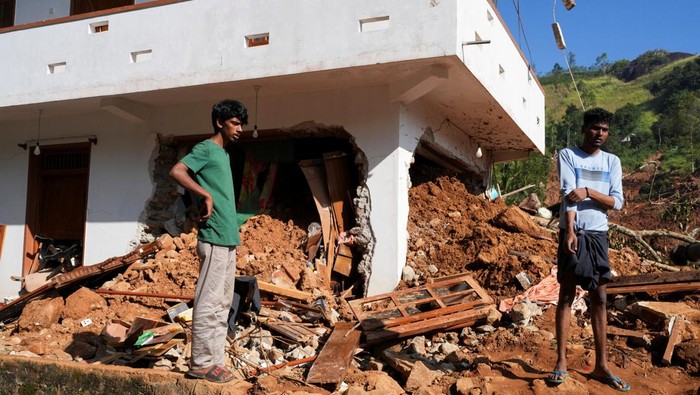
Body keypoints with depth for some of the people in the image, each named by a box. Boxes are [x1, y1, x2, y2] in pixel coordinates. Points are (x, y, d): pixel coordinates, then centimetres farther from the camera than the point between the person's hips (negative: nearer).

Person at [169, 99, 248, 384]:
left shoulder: (224, 154, 20)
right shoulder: (205, 149, -6)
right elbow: (176, 171, -22)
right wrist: (206, 195, -18)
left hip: (228, 238, 9)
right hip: (214, 238, -9)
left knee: (223, 302, 11)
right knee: (208, 301, -5)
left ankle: (215, 360, 18)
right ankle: (201, 363, 2)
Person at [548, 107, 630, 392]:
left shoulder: (612, 161, 12)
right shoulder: (567, 155, 1)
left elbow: (617, 202, 2)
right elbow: (568, 194, -12)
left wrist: (588, 192, -14)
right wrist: (570, 231, -23)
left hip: (599, 235, 4)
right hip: (573, 232, -4)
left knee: (600, 298, 5)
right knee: (567, 294, -2)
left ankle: (601, 365, 12)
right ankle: (561, 363, 1)